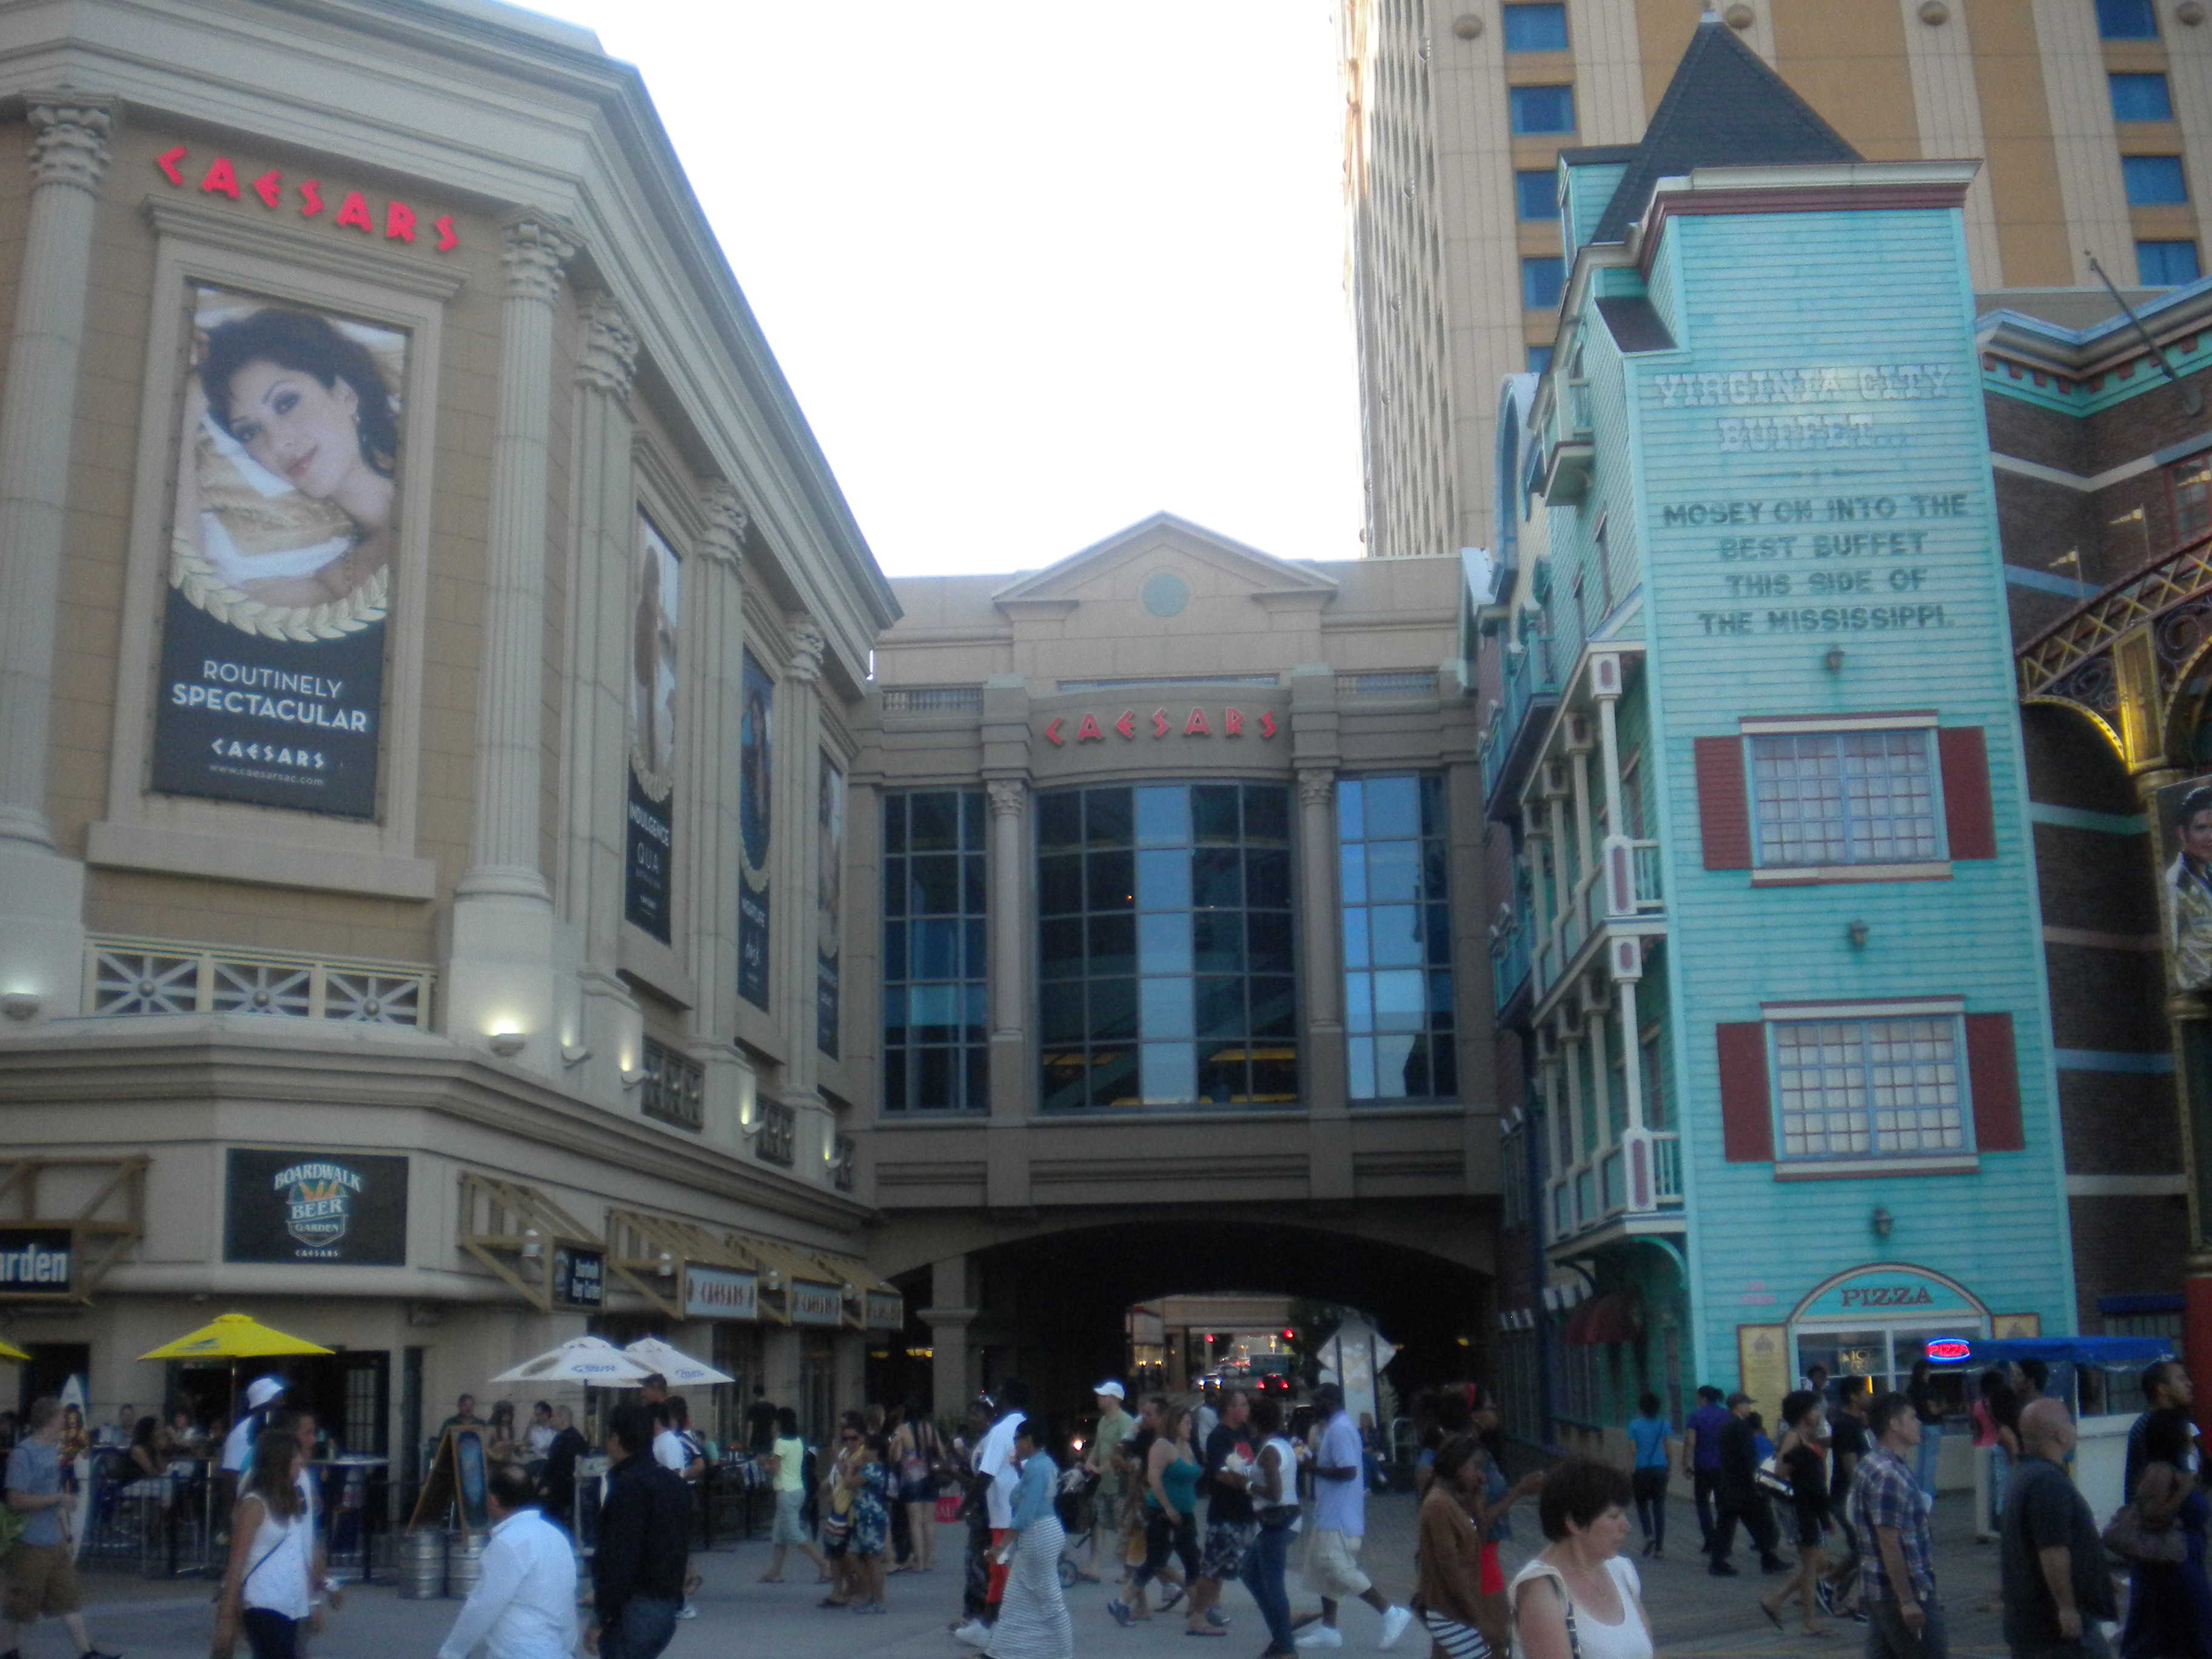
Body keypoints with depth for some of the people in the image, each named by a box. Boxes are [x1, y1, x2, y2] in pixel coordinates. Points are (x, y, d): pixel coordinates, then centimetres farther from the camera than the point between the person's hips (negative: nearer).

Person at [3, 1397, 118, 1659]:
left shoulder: (52, 1451, 11)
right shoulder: (23, 1453, -14)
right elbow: (16, 1501, -19)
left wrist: (68, 1537, 17)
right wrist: (59, 1498, -17)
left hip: (55, 1542, 8)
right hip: (31, 1546, -8)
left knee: (69, 1599, 8)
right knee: (23, 1607, 5)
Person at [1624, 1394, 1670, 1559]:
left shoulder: (1635, 1425, -7)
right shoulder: (1663, 1424, 1)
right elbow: (1668, 1448, 1)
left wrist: (1629, 1473, -2)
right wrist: (1671, 1466, 13)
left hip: (1642, 1470, -2)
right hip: (1661, 1468, 2)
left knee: (1642, 1504, 13)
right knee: (1659, 1507, 7)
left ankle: (1648, 1535, -10)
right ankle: (1660, 1546, 6)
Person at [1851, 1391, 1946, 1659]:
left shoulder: (1872, 1465, 13)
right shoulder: (1889, 1475, -20)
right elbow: (1889, 1543, -23)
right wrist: (1908, 1601, -22)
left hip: (1876, 1589, 10)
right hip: (1904, 1590, -10)